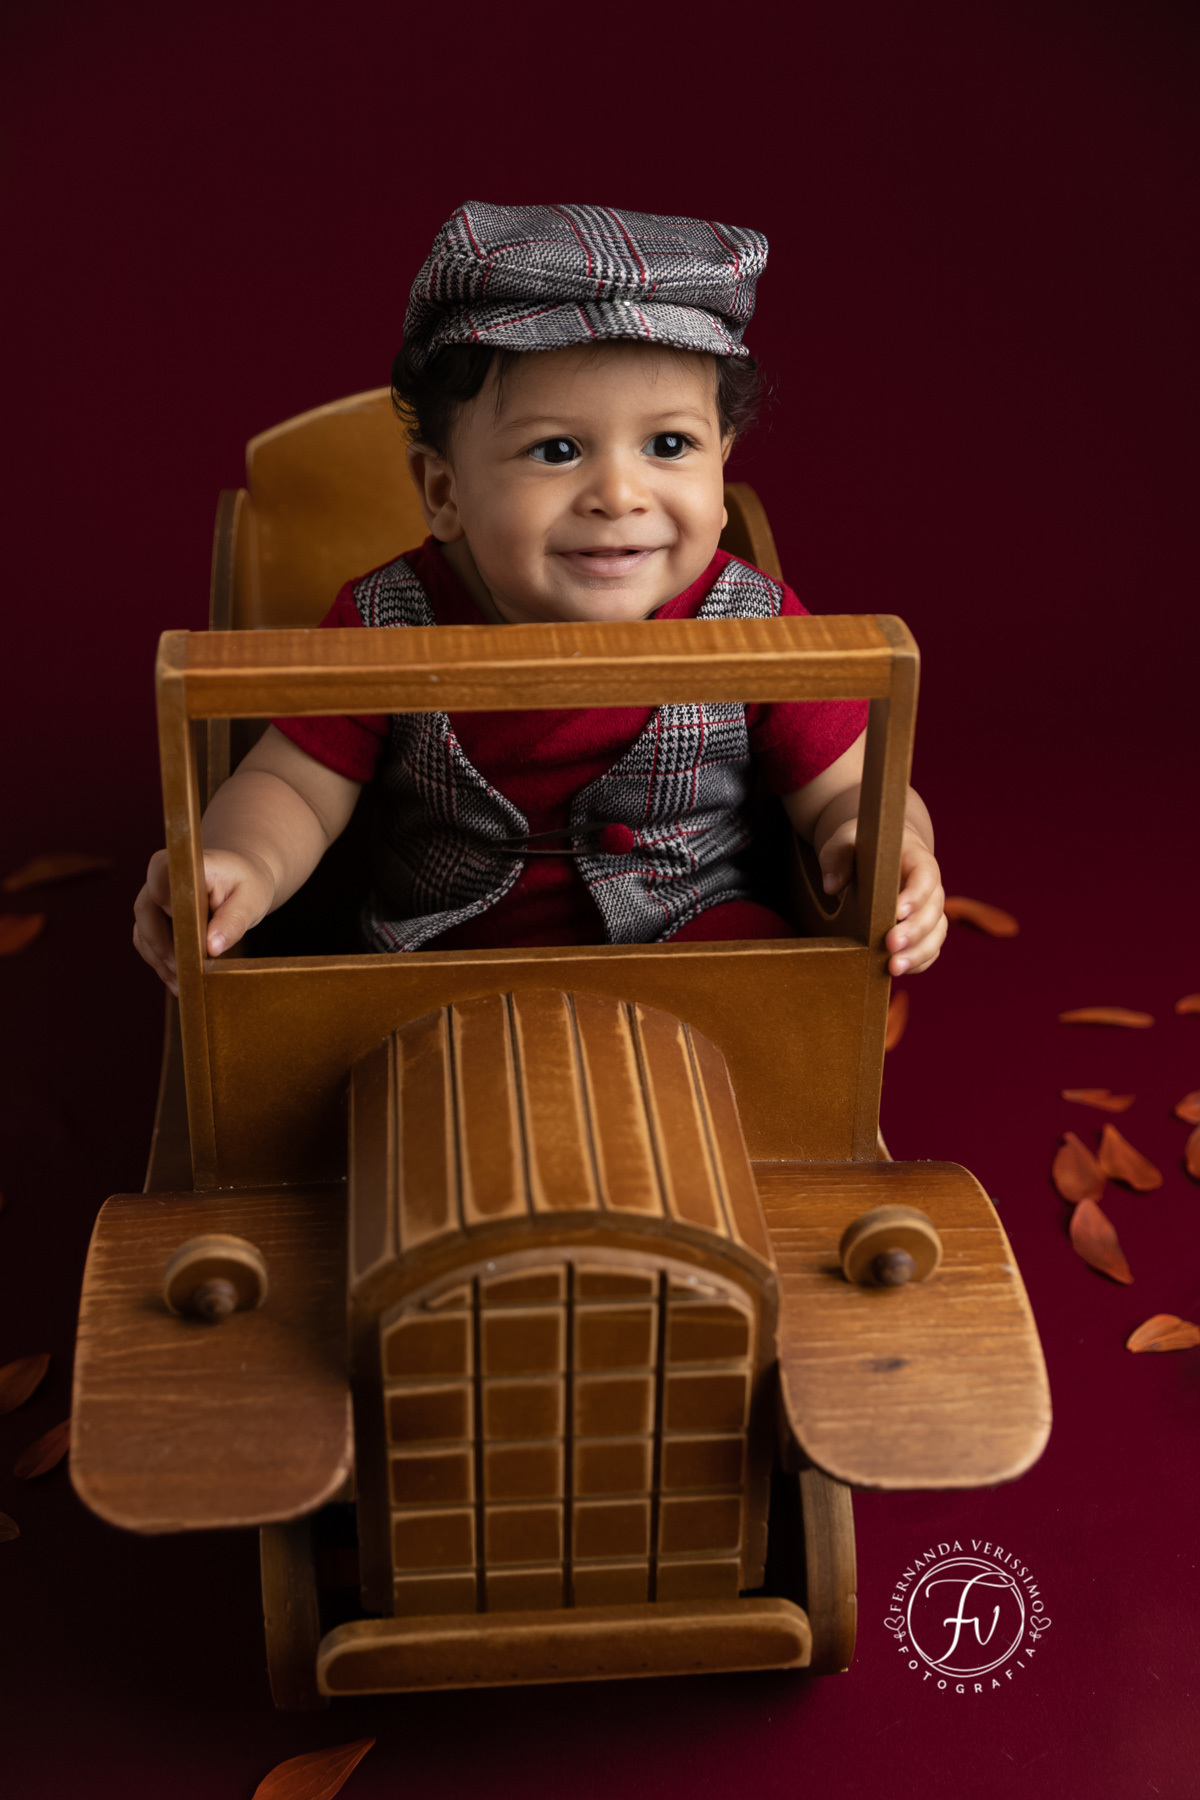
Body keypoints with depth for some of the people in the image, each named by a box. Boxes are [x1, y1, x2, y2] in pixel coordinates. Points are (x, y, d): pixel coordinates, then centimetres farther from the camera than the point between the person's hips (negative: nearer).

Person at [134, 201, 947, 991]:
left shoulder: (754, 628, -12)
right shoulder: (387, 626, -11)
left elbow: (845, 791, -4)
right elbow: (293, 788, -3)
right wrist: (245, 864, -26)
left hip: (696, 946, -1)